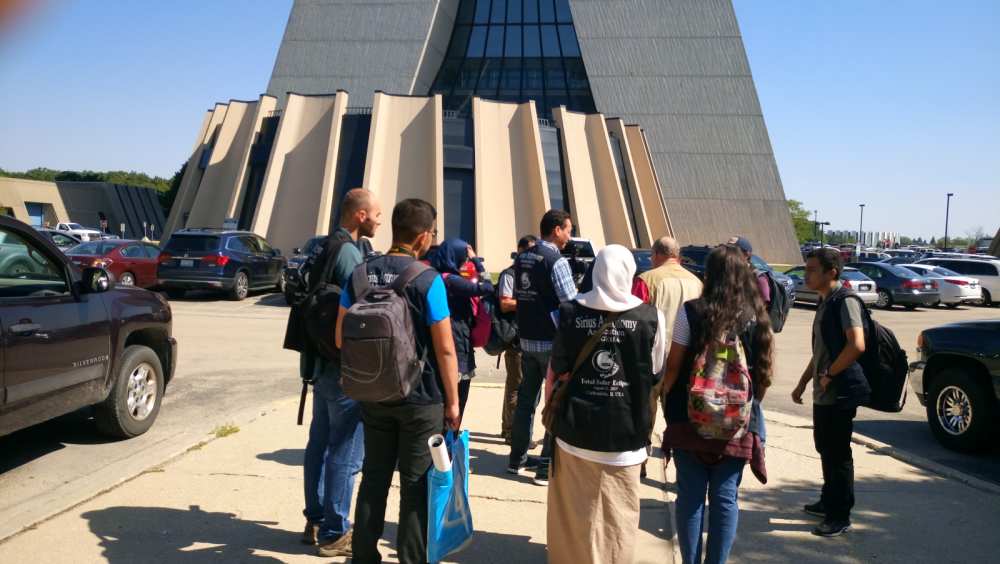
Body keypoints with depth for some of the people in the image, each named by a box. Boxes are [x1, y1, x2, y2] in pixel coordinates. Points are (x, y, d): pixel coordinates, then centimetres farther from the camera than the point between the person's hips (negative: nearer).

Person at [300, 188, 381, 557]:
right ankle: (335, 533, 7)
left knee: (320, 443, 16)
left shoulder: (328, 248, 13)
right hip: (345, 367, -10)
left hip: (323, 361, 10)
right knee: (345, 452, -1)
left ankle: (316, 520, 27)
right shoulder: (349, 253, -17)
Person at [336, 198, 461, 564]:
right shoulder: (427, 279, -16)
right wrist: (452, 401, -5)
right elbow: (445, 349, -15)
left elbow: (341, 337, 4)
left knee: (374, 478, 17)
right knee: (416, 485, 8)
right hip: (421, 399, -4)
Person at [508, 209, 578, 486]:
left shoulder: (521, 259, 8)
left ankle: (517, 458, 26)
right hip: (553, 342, -7)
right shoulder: (557, 261, -16)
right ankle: (547, 467, 3)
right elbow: (572, 303, -19)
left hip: (527, 340, 7)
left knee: (526, 398, 16)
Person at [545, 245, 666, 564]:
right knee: (618, 513, 14)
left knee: (573, 510, 16)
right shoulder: (651, 317, -8)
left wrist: (550, 411, 12)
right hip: (626, 429, -1)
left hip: (575, 425, 1)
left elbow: (556, 372, -1)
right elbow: (656, 375, 1)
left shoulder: (570, 312, -6)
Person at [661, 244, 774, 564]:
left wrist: (666, 401, 8)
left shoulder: (692, 312, -8)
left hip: (690, 418, -2)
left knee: (691, 495, 7)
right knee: (725, 497, 10)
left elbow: (673, 366, -7)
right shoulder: (757, 315, 1)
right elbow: (765, 367, 6)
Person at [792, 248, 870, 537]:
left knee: (838, 453, -1)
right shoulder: (824, 302, 14)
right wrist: (803, 382, 20)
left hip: (840, 393, -9)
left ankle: (840, 516, 10)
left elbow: (857, 345, -28)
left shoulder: (845, 301, -16)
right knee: (825, 448, 19)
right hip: (823, 392, 9)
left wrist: (830, 374, -19)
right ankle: (828, 502, 35)